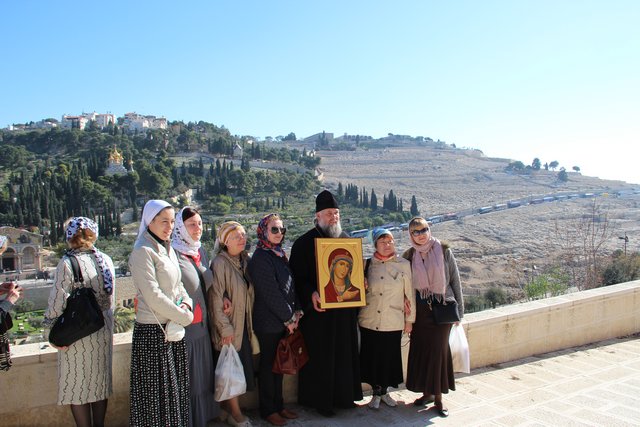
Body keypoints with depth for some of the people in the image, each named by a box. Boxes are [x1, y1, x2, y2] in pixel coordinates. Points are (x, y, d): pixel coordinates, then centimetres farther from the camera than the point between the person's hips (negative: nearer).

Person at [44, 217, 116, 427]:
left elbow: (59, 301, -15)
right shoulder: (106, 260, -1)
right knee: (99, 379, 18)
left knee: (76, 385, 9)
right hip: (103, 331, 5)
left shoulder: (67, 263, -17)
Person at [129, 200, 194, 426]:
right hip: (153, 330, -8)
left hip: (173, 328, 8)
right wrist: (184, 317, -12)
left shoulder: (168, 250, 11)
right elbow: (153, 295, -19)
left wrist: (186, 304, -4)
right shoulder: (143, 252, -14)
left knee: (175, 387, 16)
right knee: (157, 391, 3)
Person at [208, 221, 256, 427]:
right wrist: (225, 328, -17)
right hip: (228, 327, -7)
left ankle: (226, 409, 27)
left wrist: (250, 323, 7)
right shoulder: (220, 263, -15)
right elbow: (215, 298, -17)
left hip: (243, 325, 7)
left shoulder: (245, 260, 6)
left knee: (242, 368, 12)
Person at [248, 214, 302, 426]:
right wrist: (289, 317, -13)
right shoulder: (260, 258, -16)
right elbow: (270, 293, -19)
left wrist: (296, 311, 1)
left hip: (284, 321, 8)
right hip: (268, 322, -8)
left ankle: (279, 405, 28)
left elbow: (290, 285, 12)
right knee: (268, 365, 5)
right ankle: (268, 410, 19)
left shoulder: (280, 254, 11)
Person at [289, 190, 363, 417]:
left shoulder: (346, 239, 10)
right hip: (319, 308, -5)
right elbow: (297, 275, -10)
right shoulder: (305, 242, -7)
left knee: (346, 353, 13)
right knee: (321, 356, 2)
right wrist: (310, 294, -24)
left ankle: (344, 395, 28)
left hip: (345, 308, 6)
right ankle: (320, 400, 17)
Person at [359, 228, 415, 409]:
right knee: (372, 357, 7)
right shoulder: (368, 264, 1)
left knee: (389, 357, 8)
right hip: (370, 321, 1)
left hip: (393, 322, -1)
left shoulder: (403, 265, -3)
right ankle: (376, 392, 24)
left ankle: (384, 391, 28)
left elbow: (410, 293, 1)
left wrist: (409, 319, 3)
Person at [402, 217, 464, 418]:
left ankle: (438, 396, 11)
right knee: (420, 349, 6)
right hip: (420, 309, 3)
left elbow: (455, 280, -1)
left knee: (438, 350, -1)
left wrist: (459, 310, -1)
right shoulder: (409, 255, 2)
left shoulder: (444, 251, -5)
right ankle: (427, 392, 23)